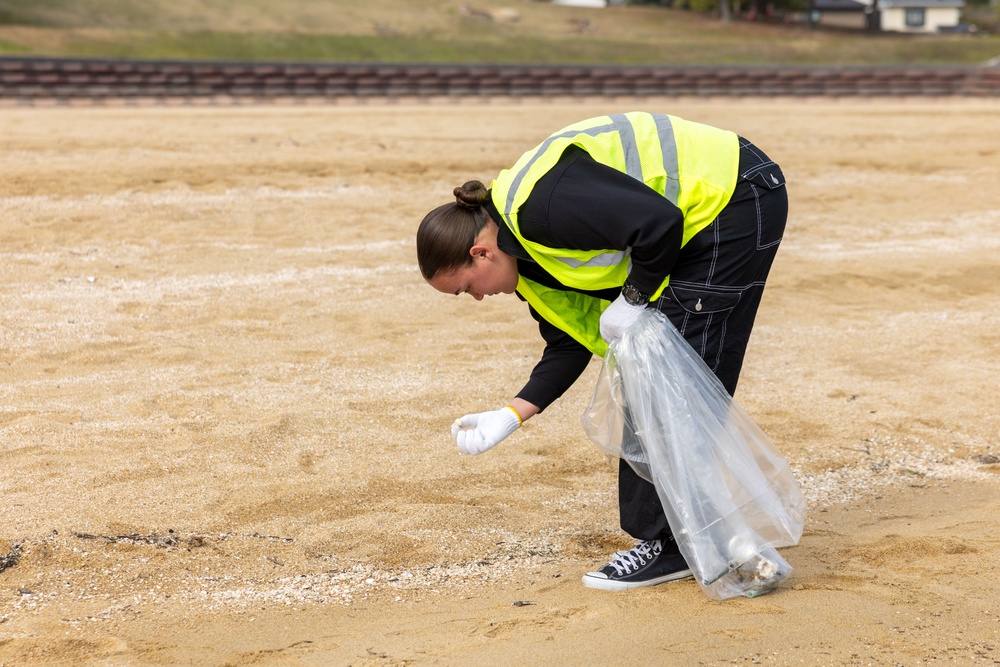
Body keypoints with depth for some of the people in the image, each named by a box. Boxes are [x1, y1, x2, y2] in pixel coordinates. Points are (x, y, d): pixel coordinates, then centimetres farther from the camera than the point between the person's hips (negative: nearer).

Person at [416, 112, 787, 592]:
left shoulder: (542, 204, -26)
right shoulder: (526, 249, 5)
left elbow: (660, 223, -29)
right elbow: (572, 341, 9)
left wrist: (632, 301, -15)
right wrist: (511, 416, 1)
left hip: (737, 201, -10)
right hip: (699, 227, 10)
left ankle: (671, 542, -4)